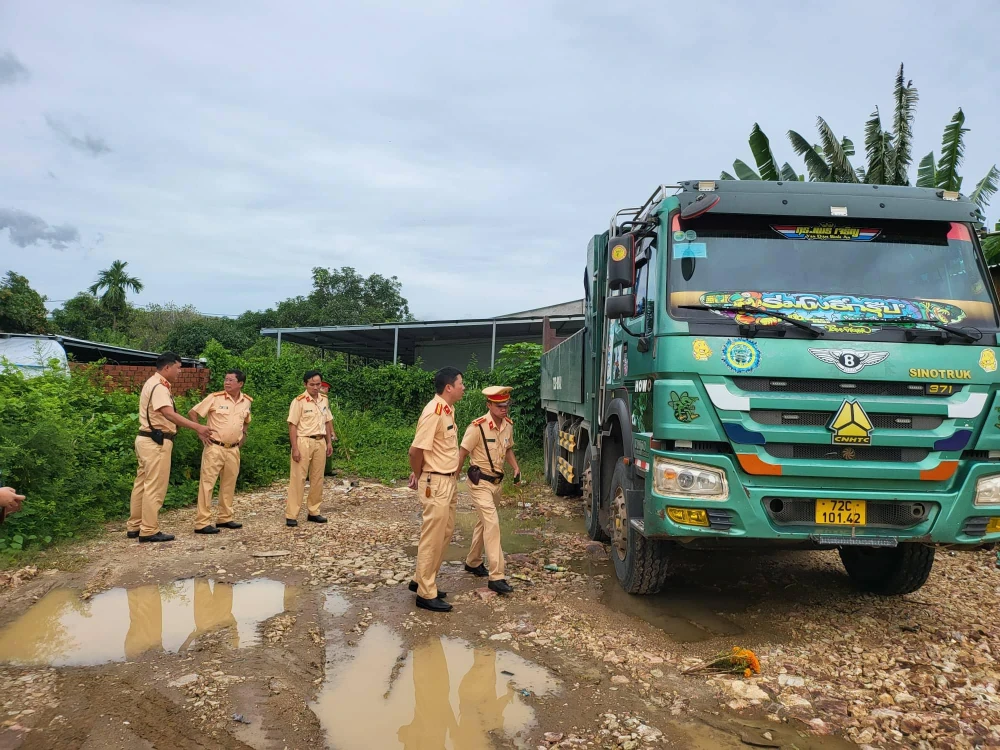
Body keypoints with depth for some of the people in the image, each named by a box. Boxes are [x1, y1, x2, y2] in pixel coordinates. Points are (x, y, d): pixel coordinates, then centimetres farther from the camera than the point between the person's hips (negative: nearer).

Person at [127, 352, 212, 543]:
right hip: (156, 442, -11)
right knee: (155, 487, -5)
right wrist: (197, 427, -36)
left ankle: (134, 526, 22)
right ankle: (149, 531, 1)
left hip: (149, 440, 11)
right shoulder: (158, 387, -17)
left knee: (143, 484, 15)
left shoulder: (154, 384, 17)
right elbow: (169, 414, -31)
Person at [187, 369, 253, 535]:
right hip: (215, 448, -5)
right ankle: (202, 523, -2)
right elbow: (192, 413, -5)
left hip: (233, 450, 5)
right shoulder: (215, 398, -10)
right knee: (207, 483, -4)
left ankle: (225, 518, 25)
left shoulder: (247, 401, 5)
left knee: (229, 484, 13)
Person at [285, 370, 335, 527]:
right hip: (304, 441, -6)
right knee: (298, 478, -5)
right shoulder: (299, 401, -10)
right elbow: (292, 426, -11)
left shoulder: (324, 400, 7)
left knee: (318, 478, 10)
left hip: (320, 442, 6)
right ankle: (291, 515, -1)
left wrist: (329, 442, 11)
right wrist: (295, 448, -16)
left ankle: (313, 512, 19)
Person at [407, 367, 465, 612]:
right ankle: (426, 594, 11)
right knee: (432, 538, 0)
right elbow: (416, 450, -22)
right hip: (436, 483, -9)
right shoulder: (433, 412, -21)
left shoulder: (448, 409, 9)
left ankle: (422, 580, 31)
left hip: (450, 481, 9)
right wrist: (418, 476, -5)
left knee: (445, 533, 17)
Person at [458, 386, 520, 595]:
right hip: (480, 482, -7)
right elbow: (462, 453, -14)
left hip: (496, 482, 8)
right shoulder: (477, 427, -20)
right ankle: (496, 577, -16)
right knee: (492, 523, -16)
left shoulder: (508, 425, 1)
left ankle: (473, 562, 39)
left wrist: (516, 468, 3)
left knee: (484, 522, 20)